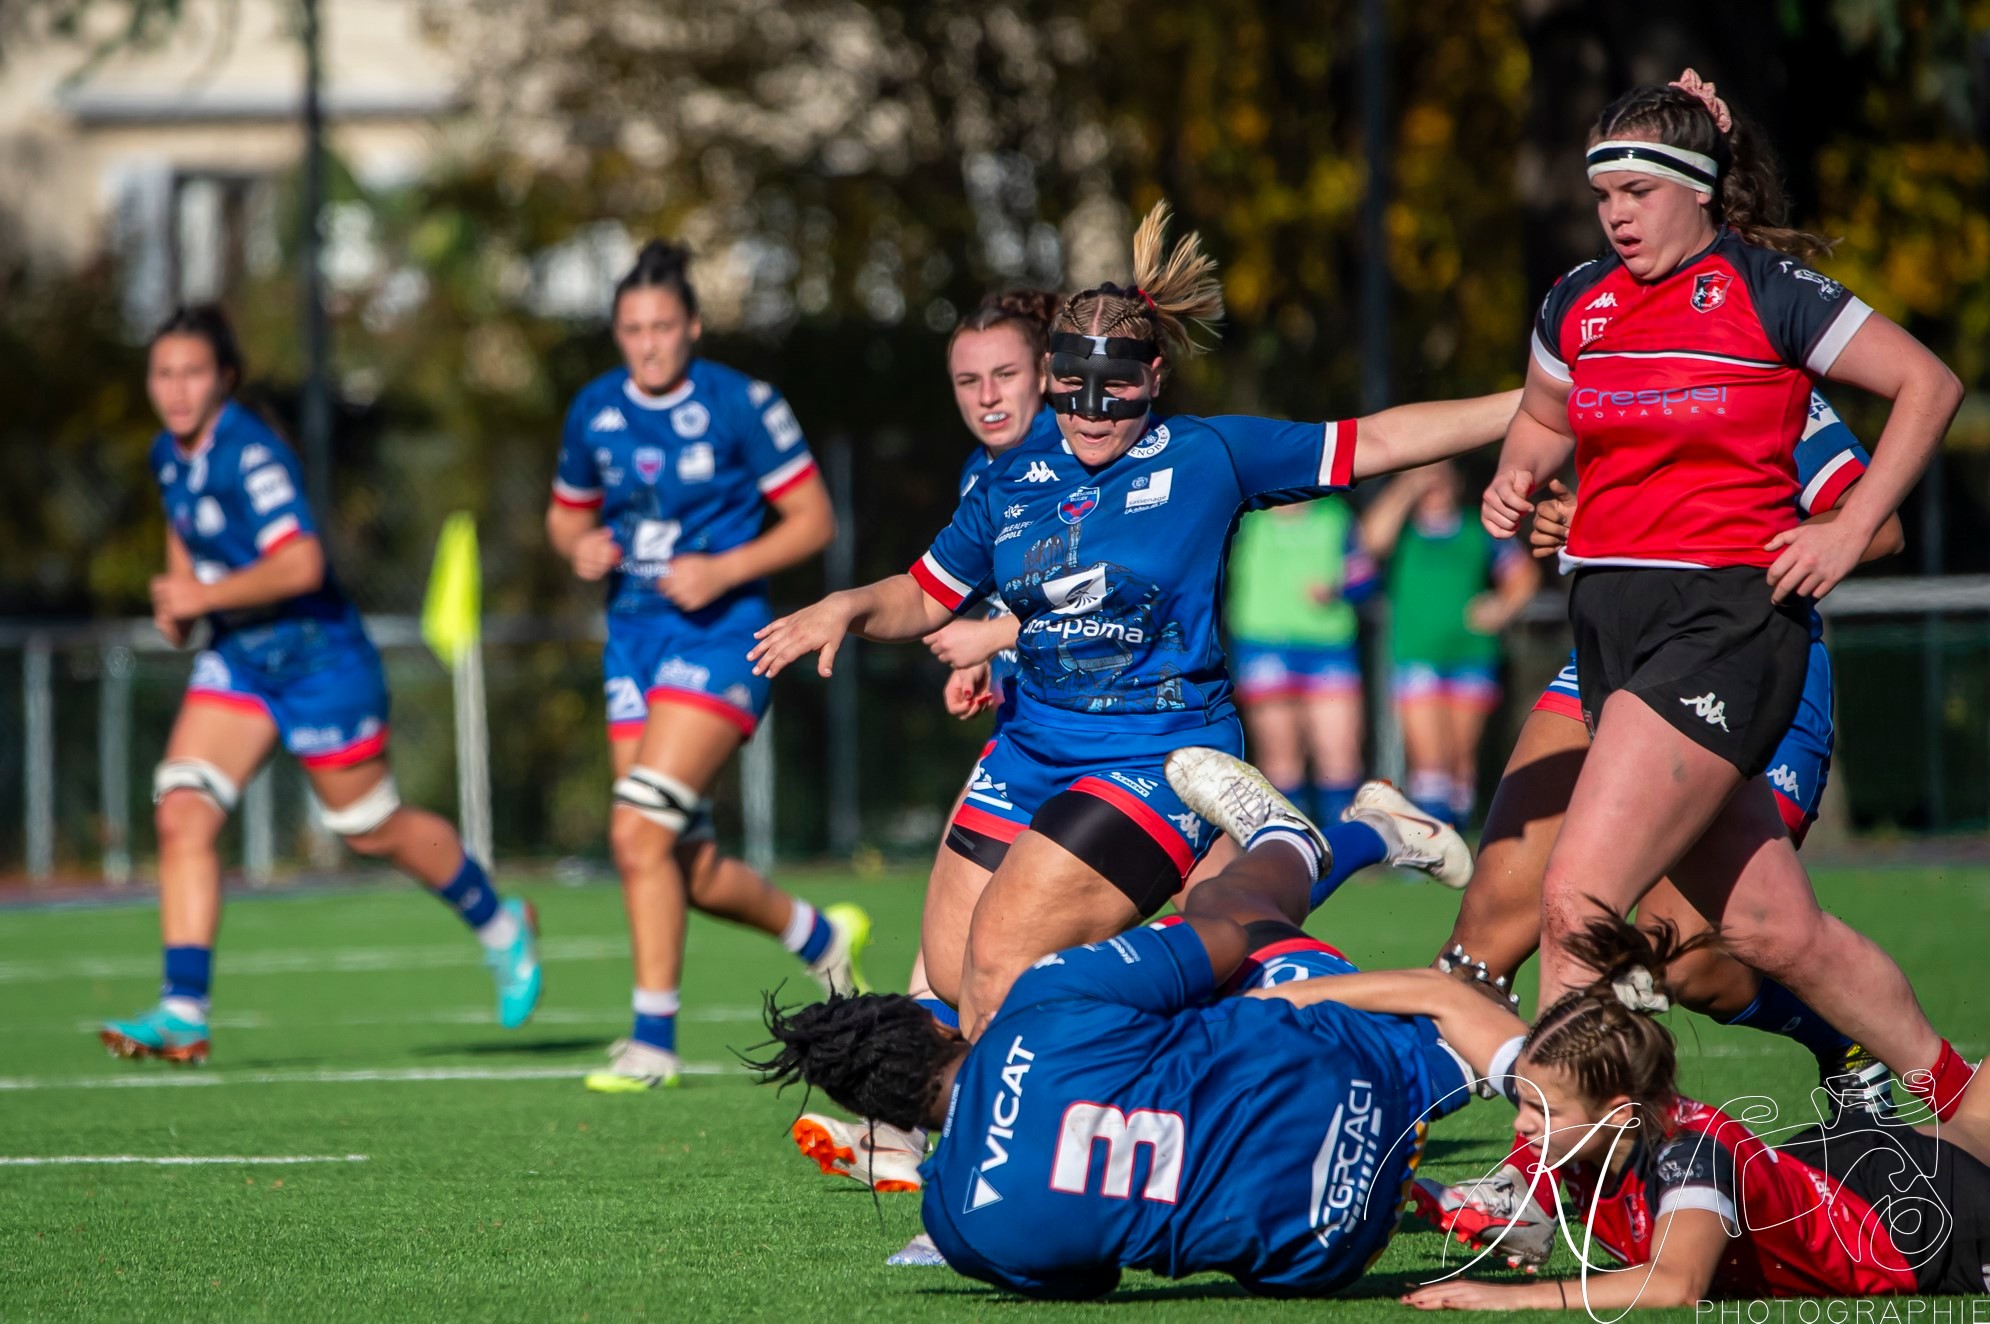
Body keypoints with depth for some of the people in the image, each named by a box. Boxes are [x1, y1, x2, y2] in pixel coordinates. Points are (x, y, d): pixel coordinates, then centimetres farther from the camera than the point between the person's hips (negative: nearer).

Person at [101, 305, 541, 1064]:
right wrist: (177, 591, 9)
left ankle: (501, 925, 34)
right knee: (182, 815, -11)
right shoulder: (169, 453, 4)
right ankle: (183, 1013, -14)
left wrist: (204, 596, -22)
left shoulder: (251, 454, -22)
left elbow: (300, 565, -32)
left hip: (318, 657, -7)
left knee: (373, 830, 8)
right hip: (235, 661, 7)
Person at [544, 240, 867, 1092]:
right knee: (692, 871, 5)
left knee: (638, 830, -19)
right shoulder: (595, 411, 6)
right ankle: (819, 935, 33)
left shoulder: (741, 405, -8)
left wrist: (724, 571, -17)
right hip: (634, 634, 6)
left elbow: (813, 520, -4)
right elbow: (566, 514, 21)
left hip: (718, 634, -6)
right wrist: (582, 547, -3)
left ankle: (653, 1038, -13)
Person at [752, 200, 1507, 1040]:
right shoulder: (1011, 488, 9)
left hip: (1155, 761, -6)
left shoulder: (1208, 458, -2)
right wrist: (848, 608, 0)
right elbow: (924, 598, 20)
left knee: (1003, 959, -18)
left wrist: (1528, 407, -2)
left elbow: (1375, 441, 1)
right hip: (1031, 752, 6)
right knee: (954, 981, 3)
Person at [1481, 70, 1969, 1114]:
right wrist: (1515, 481, 7)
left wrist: (1850, 531, -4)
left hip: (1728, 618, -6)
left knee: (1577, 901, -18)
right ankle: (1954, 1094, 27)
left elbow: (1929, 385, 2)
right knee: (1771, 930, 10)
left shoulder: (1767, 292, -5)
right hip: (1610, 620, 6)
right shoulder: (1577, 305, 11)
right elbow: (1542, 420, 30)